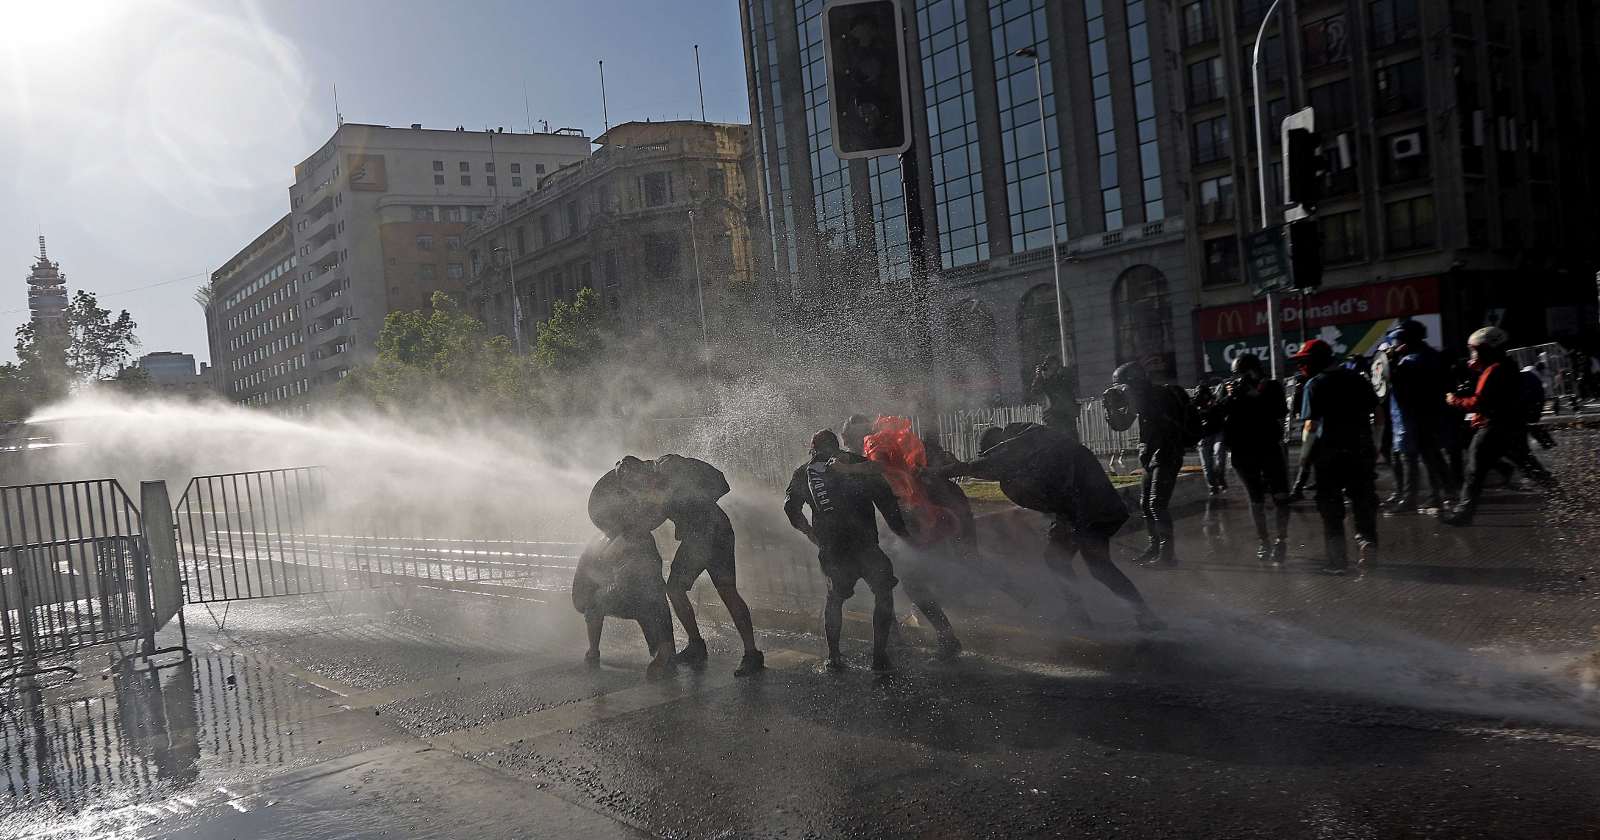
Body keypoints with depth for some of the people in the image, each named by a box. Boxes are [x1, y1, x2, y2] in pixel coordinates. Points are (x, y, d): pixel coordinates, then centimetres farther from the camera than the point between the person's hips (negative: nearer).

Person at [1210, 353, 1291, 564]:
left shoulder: (1271, 386, -1)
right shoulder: (1230, 388, 3)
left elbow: (1280, 411, -17)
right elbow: (1216, 415, -6)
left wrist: (1255, 395, -20)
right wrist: (1229, 398, -20)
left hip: (1269, 448, -2)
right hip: (1243, 452, 2)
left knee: (1280, 496, -6)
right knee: (1256, 498, 11)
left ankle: (1282, 540, 4)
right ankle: (1263, 541, 20)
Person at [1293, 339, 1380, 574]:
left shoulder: (1315, 384, -6)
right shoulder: (1357, 378, 9)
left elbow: (1311, 425, -12)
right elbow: (1377, 411, 10)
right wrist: (1375, 444, 15)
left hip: (1329, 451, -4)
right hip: (1361, 448, 4)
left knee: (1331, 506, 4)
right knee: (1363, 501, 13)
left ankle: (1337, 559, 5)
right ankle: (1368, 547, 7)